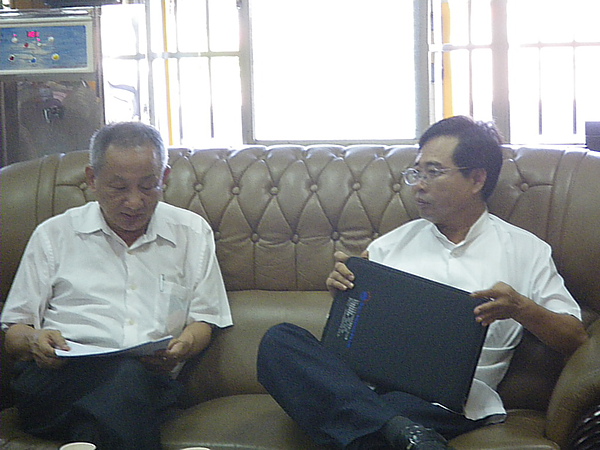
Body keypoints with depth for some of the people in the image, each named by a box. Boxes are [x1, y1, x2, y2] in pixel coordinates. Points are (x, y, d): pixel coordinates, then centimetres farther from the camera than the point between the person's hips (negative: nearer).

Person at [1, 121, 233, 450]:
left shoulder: (192, 232, 19)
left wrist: (182, 346, -6)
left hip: (149, 378, 1)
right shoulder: (53, 234, 16)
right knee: (126, 375, -36)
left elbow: (203, 319, 18)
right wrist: (33, 341, -10)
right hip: (57, 377, 0)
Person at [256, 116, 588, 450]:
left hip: (446, 400, -7)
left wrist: (520, 308, -10)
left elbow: (575, 339, 8)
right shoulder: (392, 243, 22)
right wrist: (341, 289, 1)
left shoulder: (525, 250, 13)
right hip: (365, 382, 7)